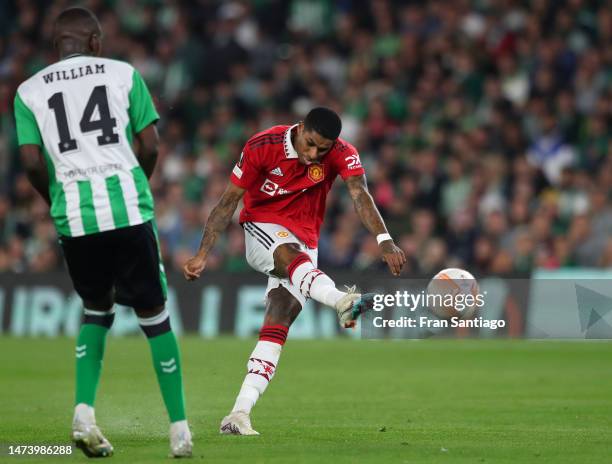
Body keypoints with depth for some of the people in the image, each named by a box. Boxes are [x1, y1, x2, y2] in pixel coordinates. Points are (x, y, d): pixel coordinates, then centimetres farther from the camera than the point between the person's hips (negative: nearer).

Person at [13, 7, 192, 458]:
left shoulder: (30, 91, 9)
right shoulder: (123, 74, 7)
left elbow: (32, 162, 2)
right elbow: (150, 146, 4)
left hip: (74, 217, 2)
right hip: (129, 209, -2)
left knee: (97, 310, 22)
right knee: (154, 314, 9)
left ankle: (84, 411, 4)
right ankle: (180, 428, 10)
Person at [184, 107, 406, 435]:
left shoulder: (342, 155, -12)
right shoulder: (262, 146, -15)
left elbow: (360, 196, -28)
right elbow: (229, 201, -9)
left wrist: (385, 242, -45)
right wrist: (202, 254, -12)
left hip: (304, 241, 2)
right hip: (262, 228, -2)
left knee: (277, 326, -12)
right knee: (293, 257, -37)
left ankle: (240, 412, -17)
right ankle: (342, 301, -67)